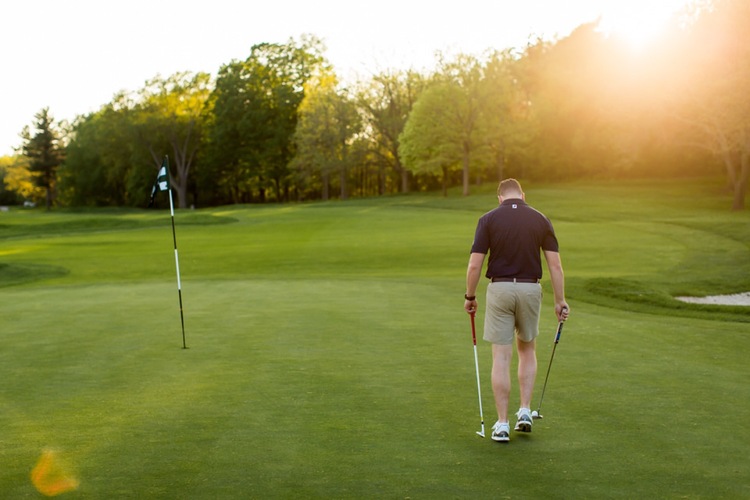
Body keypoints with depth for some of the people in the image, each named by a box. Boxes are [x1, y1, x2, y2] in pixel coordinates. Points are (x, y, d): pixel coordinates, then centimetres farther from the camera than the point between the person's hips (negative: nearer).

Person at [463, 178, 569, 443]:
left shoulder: (488, 219, -4)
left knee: (501, 358, 2)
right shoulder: (540, 220, 1)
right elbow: (555, 264, -3)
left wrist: (470, 297, 6)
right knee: (527, 350, 22)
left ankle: (502, 424, 4)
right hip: (530, 289, 2)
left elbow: (474, 265, -8)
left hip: (500, 289, -2)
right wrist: (560, 301, 3)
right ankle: (525, 411, 14)